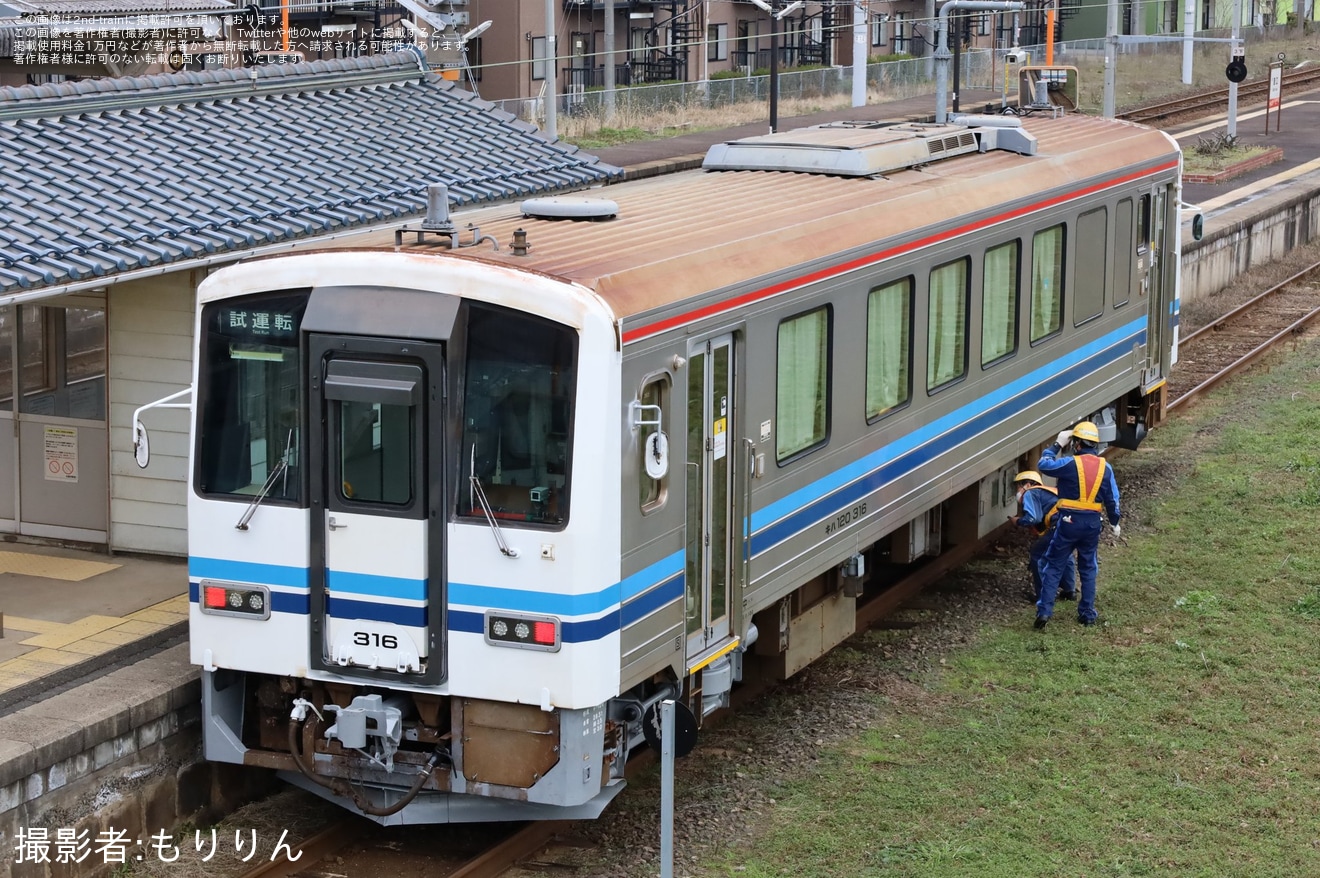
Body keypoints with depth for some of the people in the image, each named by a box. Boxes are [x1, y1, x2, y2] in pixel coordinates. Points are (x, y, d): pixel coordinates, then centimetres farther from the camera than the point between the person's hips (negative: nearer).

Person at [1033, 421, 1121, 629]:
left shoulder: (1070, 463, -12)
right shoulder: (1105, 468, 3)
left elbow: (1043, 465, 2)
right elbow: (1113, 500, 7)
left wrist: (1056, 445, 12)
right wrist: (1115, 523, 20)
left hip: (1068, 521, -4)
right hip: (1093, 523, 4)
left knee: (1053, 566, 4)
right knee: (1088, 569, 17)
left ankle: (1044, 610, -4)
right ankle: (1087, 614, 19)